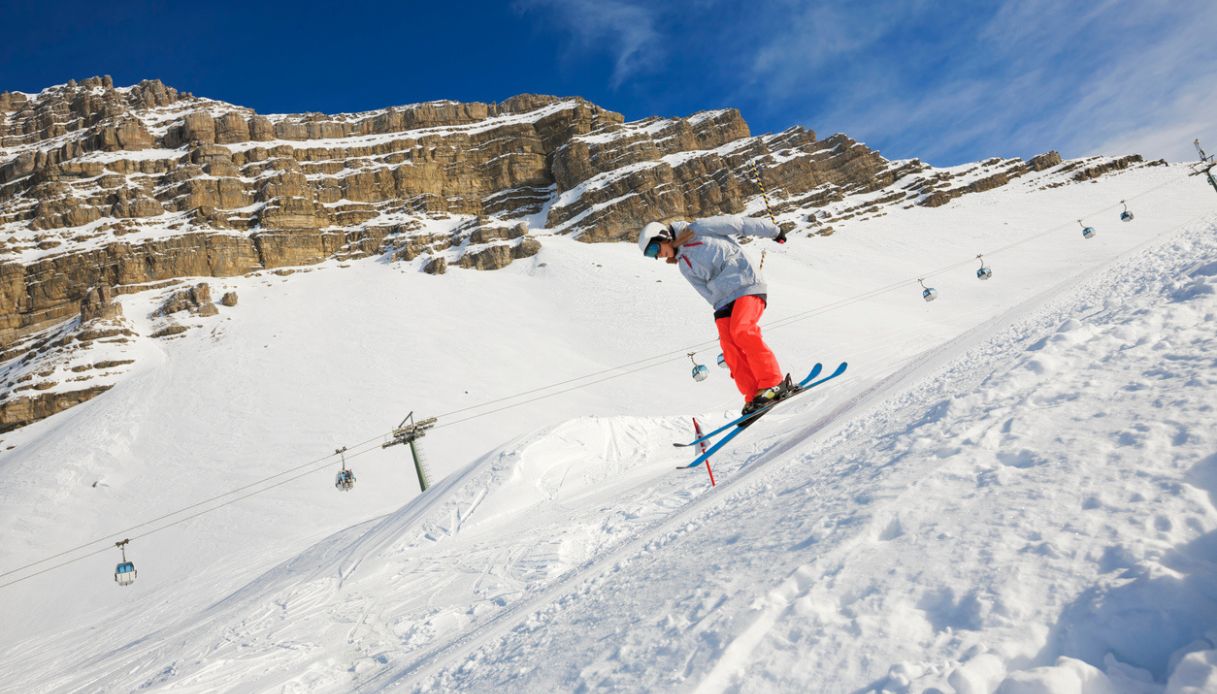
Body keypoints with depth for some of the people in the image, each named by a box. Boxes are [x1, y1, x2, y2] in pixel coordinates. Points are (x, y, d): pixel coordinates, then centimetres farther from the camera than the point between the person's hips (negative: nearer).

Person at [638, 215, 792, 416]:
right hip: (723, 301, 6)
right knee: (729, 346, -12)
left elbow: (737, 224, 4)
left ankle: (774, 384, -23)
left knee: (741, 330, -26)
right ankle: (753, 396, -12)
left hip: (745, 285, -6)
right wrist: (721, 309, -3)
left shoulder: (700, 229, -1)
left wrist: (773, 231, 10)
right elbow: (705, 290, 12)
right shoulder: (683, 266, 17)